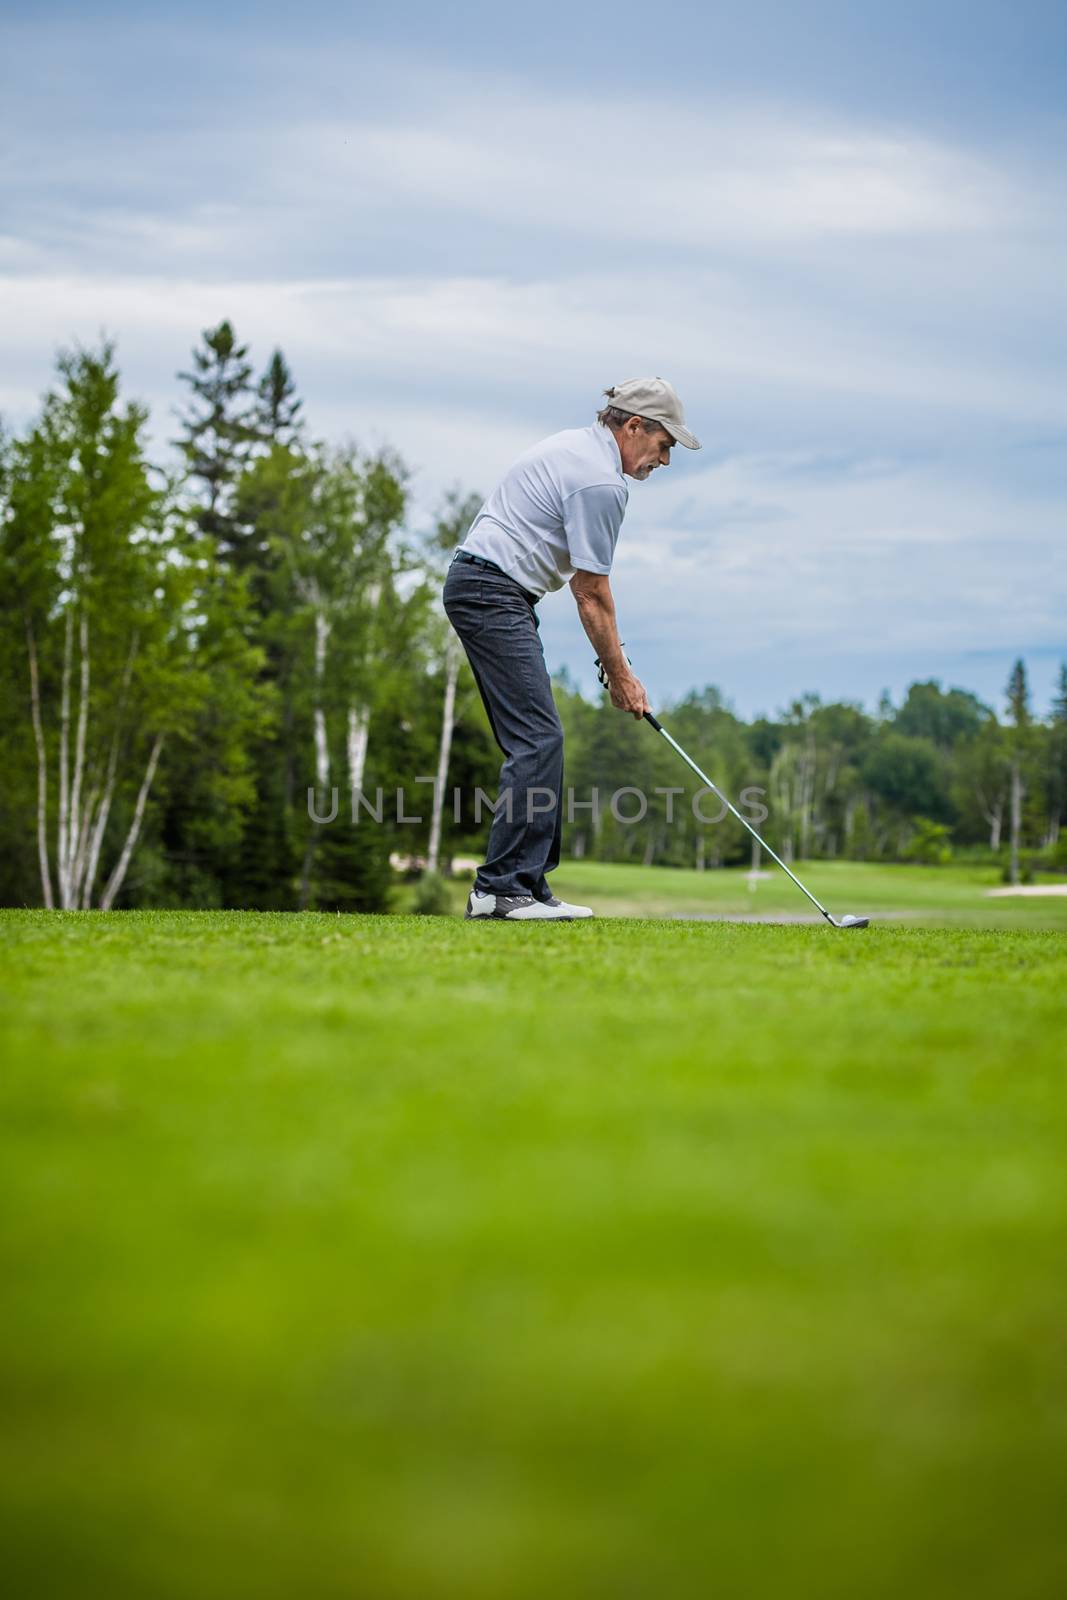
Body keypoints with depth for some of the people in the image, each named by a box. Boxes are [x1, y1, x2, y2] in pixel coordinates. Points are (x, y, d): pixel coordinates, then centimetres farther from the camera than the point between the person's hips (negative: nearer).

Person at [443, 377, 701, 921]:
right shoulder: (600, 481, -14)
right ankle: (500, 887, -15)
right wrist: (619, 675, -2)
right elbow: (591, 593, -11)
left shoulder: (575, 445, 18)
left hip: (476, 585, 11)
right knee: (537, 739, -13)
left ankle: (525, 884, 9)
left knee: (535, 742, 9)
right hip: (493, 594, -11)